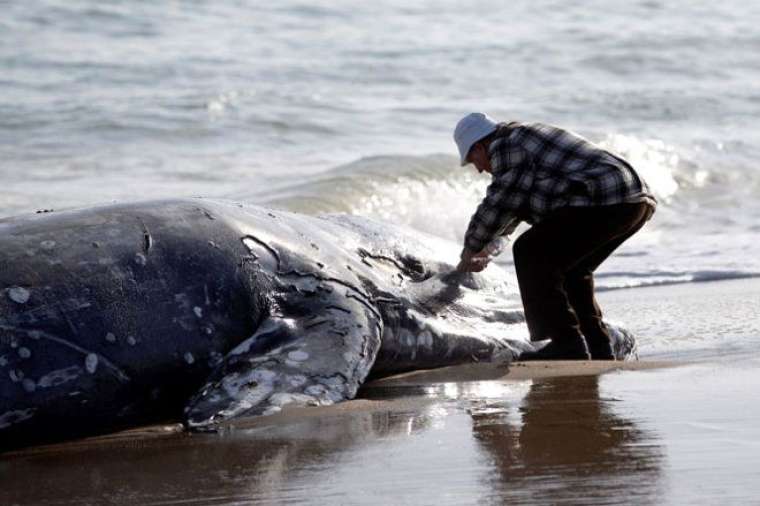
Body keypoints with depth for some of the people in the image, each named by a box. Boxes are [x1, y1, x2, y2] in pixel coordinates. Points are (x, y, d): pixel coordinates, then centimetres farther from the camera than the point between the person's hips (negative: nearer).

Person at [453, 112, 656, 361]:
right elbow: (511, 203, 42)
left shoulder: (504, 145, 0)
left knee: (532, 253, -5)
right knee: (570, 268, 25)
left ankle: (568, 344, -10)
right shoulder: (526, 138, 31)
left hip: (607, 203, -10)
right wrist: (486, 247, 50)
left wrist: (471, 250, 13)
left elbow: (499, 204, -1)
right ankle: (597, 347, 21)